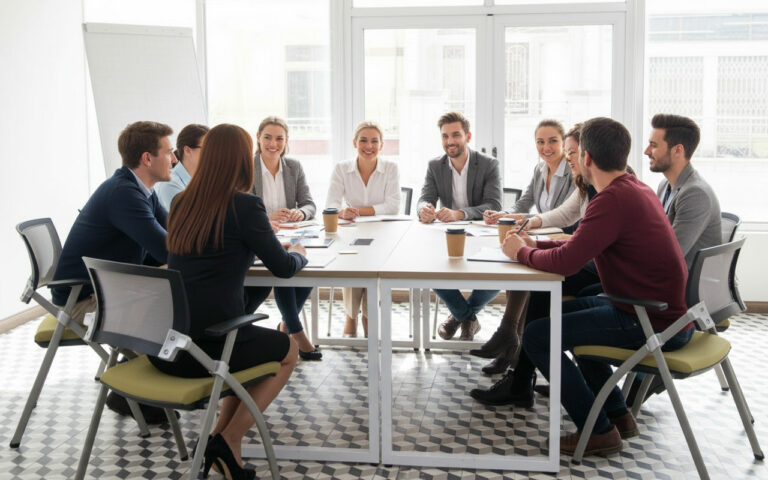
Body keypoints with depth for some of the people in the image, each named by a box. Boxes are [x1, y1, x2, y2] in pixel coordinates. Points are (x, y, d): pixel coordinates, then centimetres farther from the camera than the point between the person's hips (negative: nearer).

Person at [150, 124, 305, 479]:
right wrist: (299, 254, 18)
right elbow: (283, 268, -2)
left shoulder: (181, 203, 8)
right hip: (205, 347, -6)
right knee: (287, 352, 22)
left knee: (257, 342, 32)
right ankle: (228, 440, 11)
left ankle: (221, 437, 23)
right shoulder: (245, 205, -11)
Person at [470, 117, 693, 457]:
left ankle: (599, 431, 2)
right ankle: (618, 415, 28)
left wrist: (521, 253, -7)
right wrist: (535, 245, 12)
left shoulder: (613, 199, -22)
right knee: (568, 311, 28)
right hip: (667, 310, 10)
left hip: (656, 324, -10)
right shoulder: (636, 188, 10)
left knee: (537, 336, -8)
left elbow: (566, 262, -25)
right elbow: (583, 246, 17)